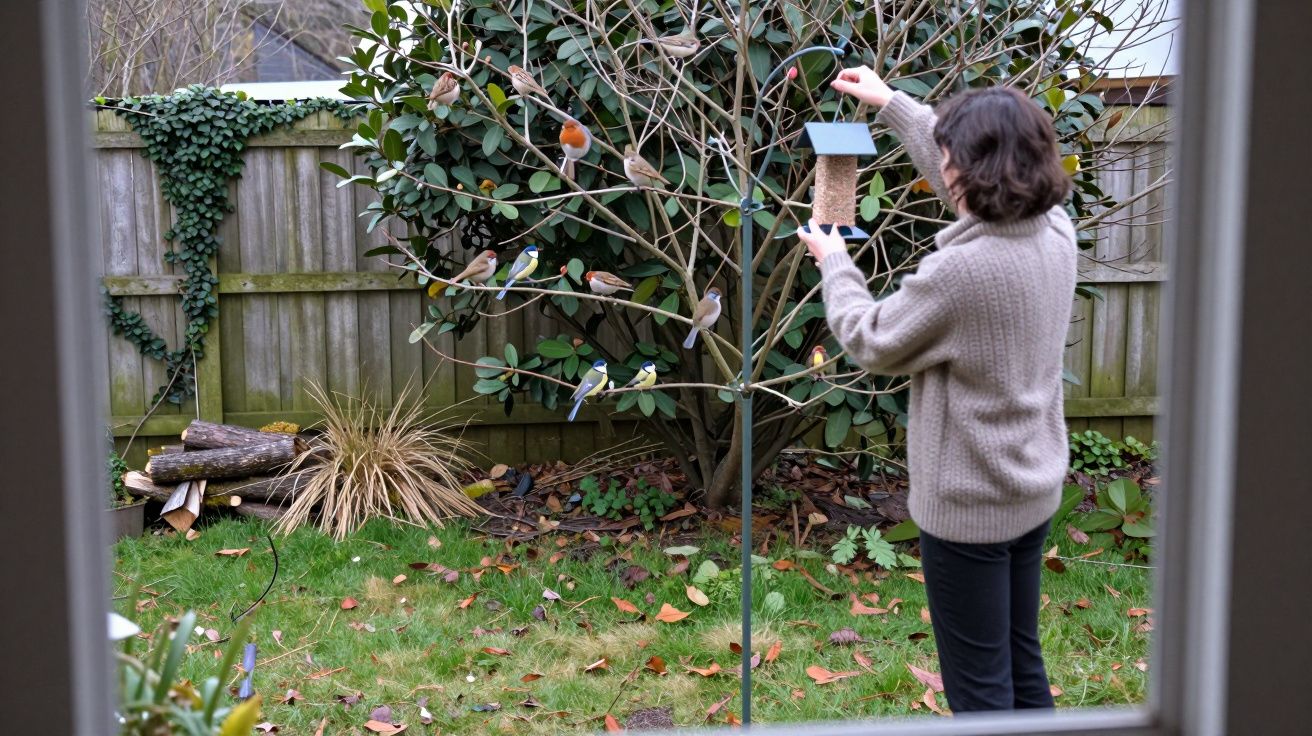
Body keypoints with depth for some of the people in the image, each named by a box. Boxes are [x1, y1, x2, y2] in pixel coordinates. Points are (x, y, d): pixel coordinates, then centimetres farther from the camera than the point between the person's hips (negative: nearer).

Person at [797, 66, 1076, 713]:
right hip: (1035, 493, 8)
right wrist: (891, 103, 22)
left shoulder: (958, 271, -29)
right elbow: (976, 184, 14)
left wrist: (833, 261, 6)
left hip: (966, 508, -8)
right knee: (1023, 667, 23)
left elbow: (870, 342, -12)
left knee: (979, 690, 7)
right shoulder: (1056, 231, -6)